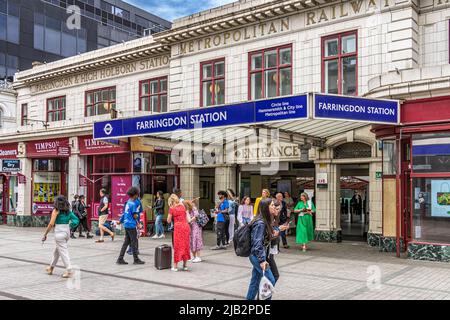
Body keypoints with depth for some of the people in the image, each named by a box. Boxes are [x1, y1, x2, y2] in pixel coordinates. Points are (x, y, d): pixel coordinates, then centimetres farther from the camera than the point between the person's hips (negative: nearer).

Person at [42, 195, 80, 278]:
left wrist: (45, 234, -6)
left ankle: (69, 271, -7)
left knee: (63, 252, -2)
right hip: (67, 232, 7)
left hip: (59, 232, -7)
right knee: (57, 251, 23)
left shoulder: (56, 210, -7)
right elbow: (76, 219, 2)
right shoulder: (68, 211, 9)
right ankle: (51, 268, 37)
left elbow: (51, 224, -12)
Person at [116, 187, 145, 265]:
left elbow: (124, 213, 19)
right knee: (134, 242, 0)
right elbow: (135, 215, -15)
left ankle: (120, 259, 11)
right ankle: (136, 260, 8)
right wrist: (138, 221, 3)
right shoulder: (134, 203, -14)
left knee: (126, 242, 11)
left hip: (126, 224, 8)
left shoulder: (128, 202, 12)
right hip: (132, 225, -8)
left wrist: (120, 221, 29)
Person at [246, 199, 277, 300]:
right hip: (257, 256, -9)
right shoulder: (260, 223, -19)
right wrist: (262, 260, -24)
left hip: (257, 257, 9)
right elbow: (257, 243, -22)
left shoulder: (265, 222, 9)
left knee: (255, 281, 13)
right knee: (270, 280, -6)